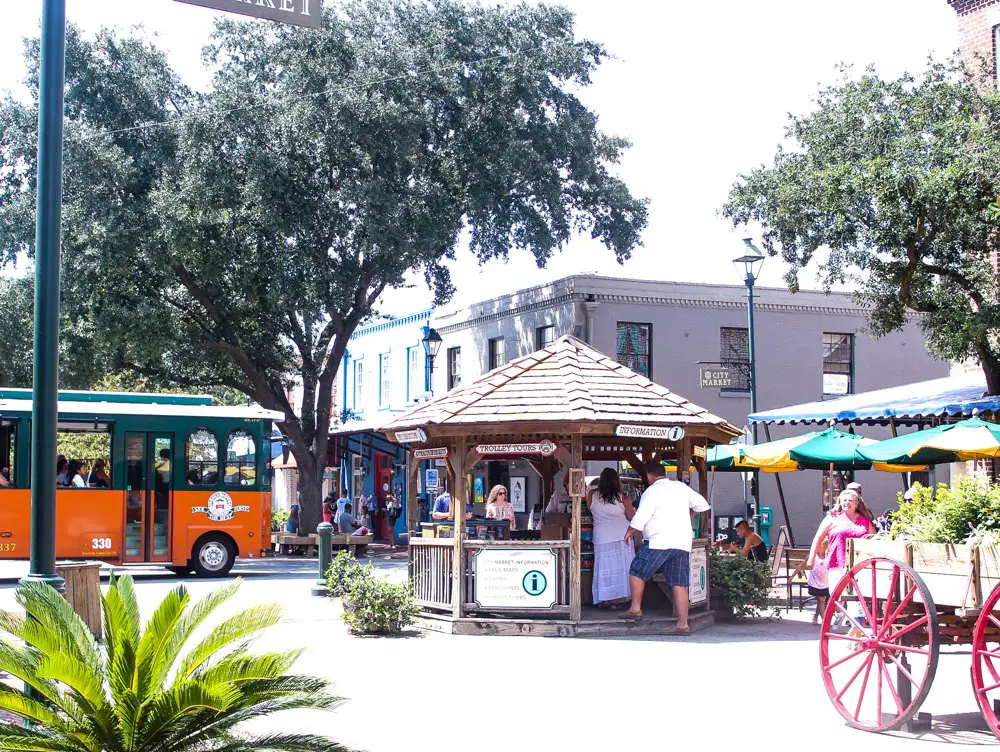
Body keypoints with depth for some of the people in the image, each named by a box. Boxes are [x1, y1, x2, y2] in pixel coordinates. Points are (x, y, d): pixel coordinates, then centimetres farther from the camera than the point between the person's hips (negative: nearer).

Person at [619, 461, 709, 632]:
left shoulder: (651, 492, -7)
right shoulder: (681, 487, 12)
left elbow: (640, 517, -13)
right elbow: (702, 505, 23)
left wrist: (629, 531, 5)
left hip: (659, 541, -6)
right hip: (682, 542, 6)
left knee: (637, 572, 11)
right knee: (680, 584, 4)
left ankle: (635, 609, 13)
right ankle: (683, 624, 0)